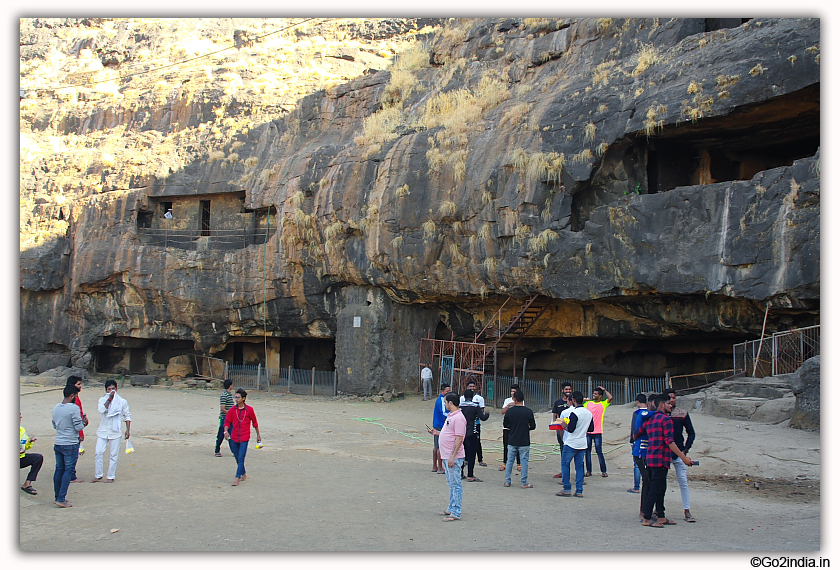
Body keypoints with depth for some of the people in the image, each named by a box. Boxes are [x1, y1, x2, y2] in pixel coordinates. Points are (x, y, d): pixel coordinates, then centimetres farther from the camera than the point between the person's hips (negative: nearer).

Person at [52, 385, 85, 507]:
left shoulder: (56, 408, 8)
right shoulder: (74, 408, -15)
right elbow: (79, 427, -14)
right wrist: (83, 422, 5)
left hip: (58, 444, 7)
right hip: (70, 445, -7)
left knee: (59, 470, 14)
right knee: (69, 470, -3)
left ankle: (58, 497, 21)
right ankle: (61, 499, -8)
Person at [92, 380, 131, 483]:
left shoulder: (122, 401, 3)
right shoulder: (103, 399, 5)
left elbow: (127, 416, 8)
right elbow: (101, 409, -16)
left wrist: (128, 430, 2)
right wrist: (110, 398, -17)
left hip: (116, 432, -1)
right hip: (103, 431, 1)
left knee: (114, 455, 1)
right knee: (99, 453, 0)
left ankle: (111, 476, 10)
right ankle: (98, 475, 14)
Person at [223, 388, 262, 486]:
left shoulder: (249, 410, -3)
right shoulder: (232, 410, 3)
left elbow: (255, 423, 7)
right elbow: (227, 422, 6)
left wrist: (258, 435, 13)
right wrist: (226, 431, -13)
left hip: (244, 438, -3)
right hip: (234, 437, 4)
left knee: (241, 458, -11)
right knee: (237, 458, 12)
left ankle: (237, 478, -12)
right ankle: (243, 475, 31)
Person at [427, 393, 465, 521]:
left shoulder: (458, 418, -18)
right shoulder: (450, 416, 14)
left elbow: (459, 438, -22)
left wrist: (452, 456, -24)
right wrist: (437, 433, 23)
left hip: (454, 457, -11)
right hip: (447, 456, 11)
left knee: (456, 484, -7)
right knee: (451, 483, 17)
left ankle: (456, 513, -5)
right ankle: (452, 509, 26)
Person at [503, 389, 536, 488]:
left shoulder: (510, 411, -5)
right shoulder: (528, 411, -9)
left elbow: (505, 424, 6)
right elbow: (533, 426, -2)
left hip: (512, 441, 2)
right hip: (524, 442, -2)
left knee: (510, 461, 11)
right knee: (524, 461, 5)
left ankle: (507, 481, 15)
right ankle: (524, 483, 7)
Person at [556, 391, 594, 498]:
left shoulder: (574, 413, -16)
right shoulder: (589, 413, 8)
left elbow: (570, 429, -19)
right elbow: (591, 429, 15)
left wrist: (565, 424, -1)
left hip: (571, 443, -7)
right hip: (583, 444, 7)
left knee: (565, 464, 4)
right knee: (579, 466, 9)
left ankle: (567, 489, 2)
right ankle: (579, 491, 7)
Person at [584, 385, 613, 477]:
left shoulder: (603, 404, 1)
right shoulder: (588, 403, 11)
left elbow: (610, 398, -16)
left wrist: (604, 389, -3)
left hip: (598, 432, -3)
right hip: (587, 431, 4)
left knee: (599, 451, -3)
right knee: (588, 451, 5)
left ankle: (603, 471, 6)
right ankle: (588, 471, 11)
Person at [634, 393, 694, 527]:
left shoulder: (650, 420, 16)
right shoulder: (666, 419, -10)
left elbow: (636, 434, 21)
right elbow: (669, 442, -18)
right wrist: (683, 457, -17)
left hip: (651, 457, 9)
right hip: (661, 459, -9)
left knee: (661, 489, 15)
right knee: (656, 489, -5)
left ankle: (661, 517, 19)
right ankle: (646, 519, -3)